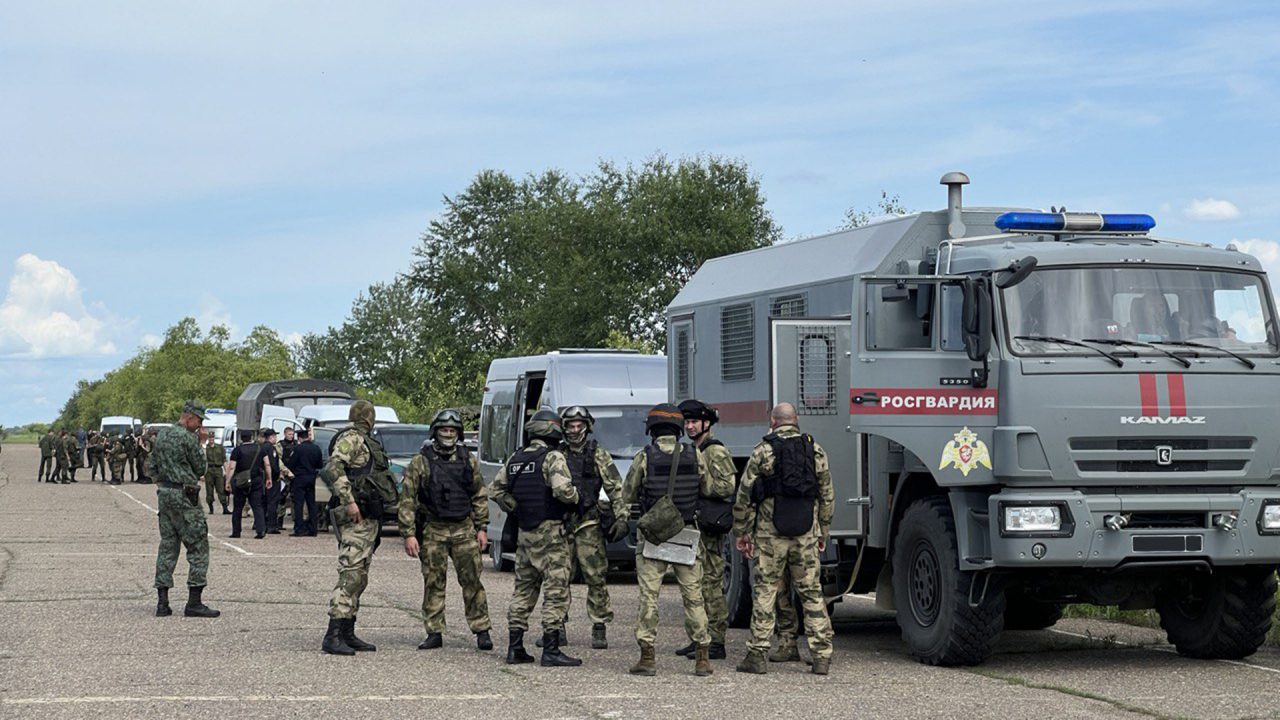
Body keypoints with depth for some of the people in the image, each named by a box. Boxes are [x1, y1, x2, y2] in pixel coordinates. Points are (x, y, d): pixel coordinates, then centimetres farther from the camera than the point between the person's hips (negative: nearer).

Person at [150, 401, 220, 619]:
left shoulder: (162, 436, 13)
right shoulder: (187, 438, -14)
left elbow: (153, 467, 18)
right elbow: (200, 469, -7)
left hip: (164, 493, 9)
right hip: (184, 495, -9)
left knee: (167, 546, 11)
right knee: (198, 546, -3)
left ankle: (162, 602, 8)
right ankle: (194, 603, -7)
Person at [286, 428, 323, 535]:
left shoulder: (299, 448, -14)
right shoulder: (316, 448, 3)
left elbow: (290, 464, -10)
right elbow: (320, 465, 10)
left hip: (300, 478, -5)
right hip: (312, 478, 6)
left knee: (298, 503, -3)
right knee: (311, 503, 10)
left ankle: (299, 529, -9)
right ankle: (311, 529, 10)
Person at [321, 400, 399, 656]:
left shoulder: (365, 442, 22)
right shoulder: (351, 439, -8)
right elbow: (333, 467, -22)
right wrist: (348, 501, -27)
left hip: (369, 518, 10)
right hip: (356, 519, -10)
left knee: (359, 578, 11)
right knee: (350, 575, -14)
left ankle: (348, 634, 15)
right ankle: (333, 636, -17)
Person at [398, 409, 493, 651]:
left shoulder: (469, 460, 9)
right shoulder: (420, 462, 0)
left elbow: (480, 496, 14)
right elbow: (408, 500, -1)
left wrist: (481, 528, 7)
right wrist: (408, 534, -7)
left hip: (464, 529, 1)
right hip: (433, 530, -1)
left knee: (472, 581, 0)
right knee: (433, 583, 3)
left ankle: (482, 631, 6)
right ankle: (434, 633, 10)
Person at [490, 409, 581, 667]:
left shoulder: (515, 459, 10)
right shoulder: (553, 458, -13)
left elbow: (498, 489, 15)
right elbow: (563, 490, -25)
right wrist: (574, 497, -5)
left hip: (525, 533, 7)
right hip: (550, 534, -7)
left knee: (523, 590, 14)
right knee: (556, 592, -3)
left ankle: (515, 648, 15)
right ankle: (551, 650, -5)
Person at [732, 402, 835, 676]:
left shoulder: (763, 451, -2)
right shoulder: (816, 450, 7)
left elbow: (745, 496, -1)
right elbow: (827, 496, 10)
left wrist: (742, 531, 8)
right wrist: (823, 532, 18)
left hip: (770, 533, -2)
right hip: (806, 533, 2)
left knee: (764, 592, 4)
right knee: (811, 593, 6)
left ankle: (757, 655, 3)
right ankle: (822, 656, 2)